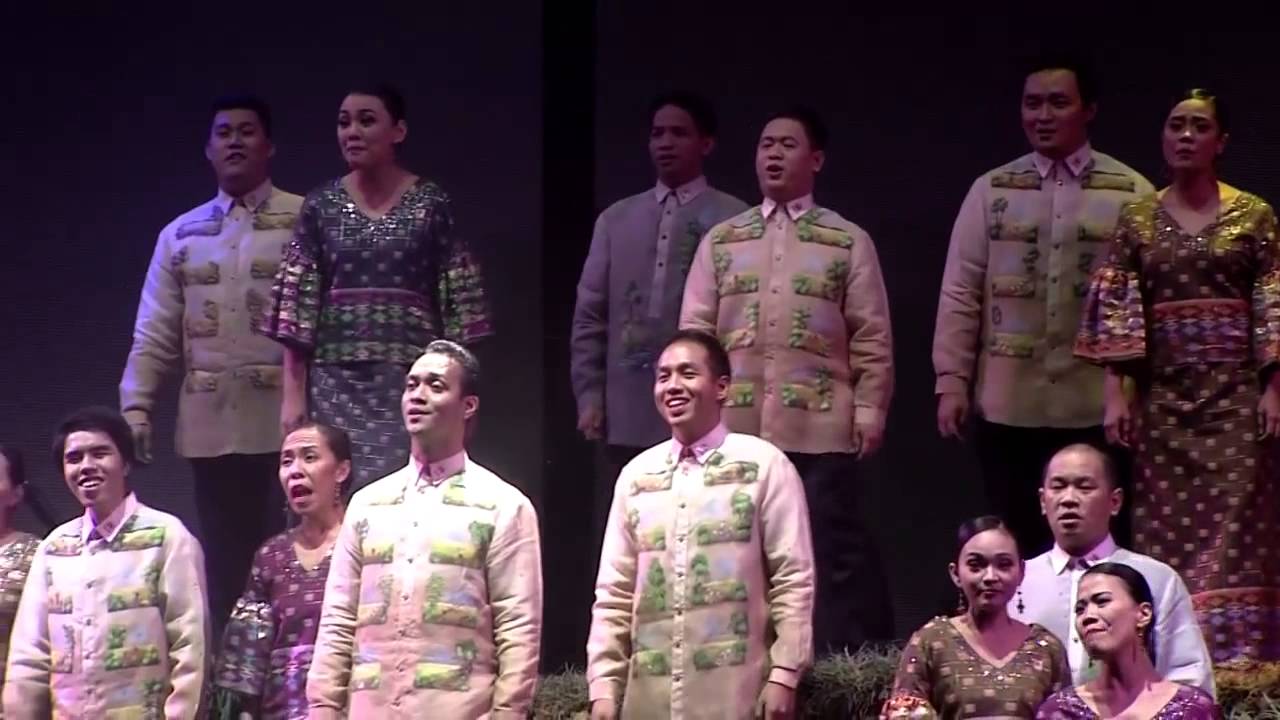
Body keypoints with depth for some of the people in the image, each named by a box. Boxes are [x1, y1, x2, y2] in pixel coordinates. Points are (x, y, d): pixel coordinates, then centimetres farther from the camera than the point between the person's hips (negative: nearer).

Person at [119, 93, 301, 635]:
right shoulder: (180, 236, 14)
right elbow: (155, 335, 12)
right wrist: (136, 408, 0)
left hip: (288, 419, -4)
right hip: (211, 423, 4)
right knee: (224, 563, 6)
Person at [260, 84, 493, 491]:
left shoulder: (430, 205, 1)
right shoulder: (321, 205, 6)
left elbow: (459, 306, 1)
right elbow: (297, 304, 5)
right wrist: (293, 393, 0)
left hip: (410, 382, -2)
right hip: (336, 384, 2)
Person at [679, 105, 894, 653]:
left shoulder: (848, 242, 5)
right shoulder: (721, 241, 12)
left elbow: (871, 339, 2)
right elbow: (694, 332, 10)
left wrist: (870, 410, -4)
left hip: (821, 426, -2)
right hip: (737, 424, 3)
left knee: (832, 547, -2)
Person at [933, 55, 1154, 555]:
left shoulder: (1131, 193, 1)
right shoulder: (990, 191, 5)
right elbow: (960, 294, 5)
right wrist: (952, 382, -2)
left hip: (1099, 407, -1)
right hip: (1007, 406, 1)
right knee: (1015, 551, 8)